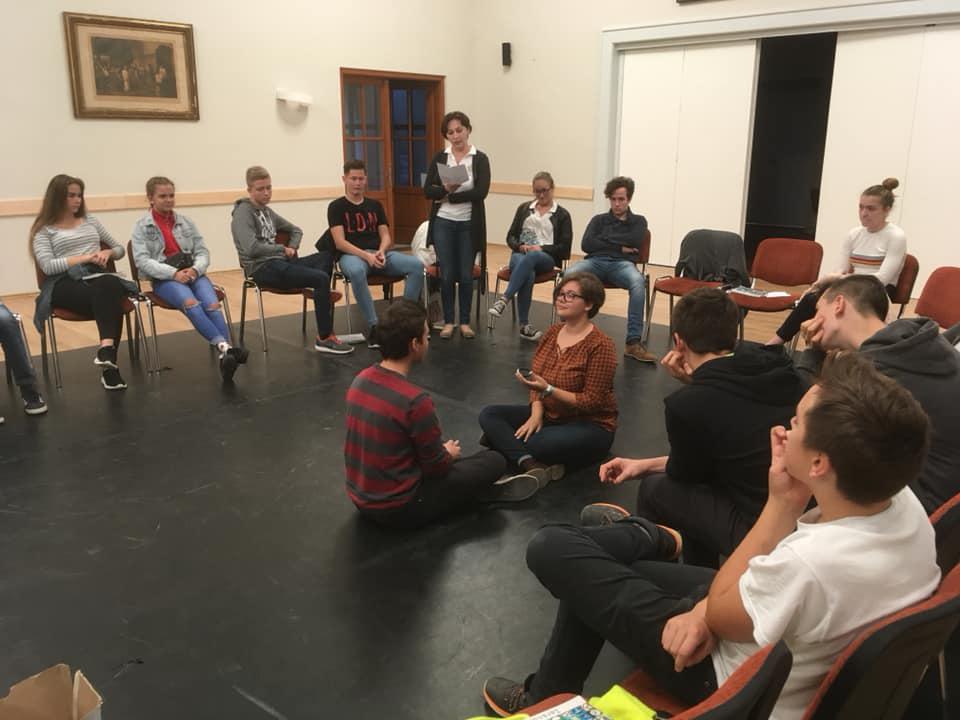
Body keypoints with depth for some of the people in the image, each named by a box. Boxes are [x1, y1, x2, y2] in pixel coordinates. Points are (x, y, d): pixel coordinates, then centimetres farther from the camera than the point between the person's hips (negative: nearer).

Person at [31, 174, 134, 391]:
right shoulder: (44, 230, 12)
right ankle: (109, 361, -47)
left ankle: (107, 351, -50)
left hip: (98, 276, 3)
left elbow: (119, 248, 29)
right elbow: (47, 266, -3)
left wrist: (107, 253, 6)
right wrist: (84, 258, -10)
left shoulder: (91, 221, 26)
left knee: (108, 287, -39)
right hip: (65, 283, -3)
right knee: (108, 300, -39)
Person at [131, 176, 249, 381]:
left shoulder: (186, 222, 17)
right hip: (164, 278, -3)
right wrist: (174, 273, -19)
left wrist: (195, 269, -12)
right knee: (191, 303, -35)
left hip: (192, 273, 3)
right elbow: (143, 261, -5)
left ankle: (224, 355, -44)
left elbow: (203, 252, 12)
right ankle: (225, 347, -50)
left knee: (212, 305, -29)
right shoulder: (141, 227, 8)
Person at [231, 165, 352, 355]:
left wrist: (292, 248, 7)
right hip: (262, 268, -8)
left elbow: (296, 230, 30)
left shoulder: (267, 211, 19)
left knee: (327, 257, -9)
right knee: (322, 279, -22)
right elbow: (252, 248, -22)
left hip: (279, 262, 8)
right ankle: (324, 339, -17)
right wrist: (283, 249, -8)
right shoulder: (243, 213, -7)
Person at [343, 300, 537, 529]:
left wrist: (442, 451, 16)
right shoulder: (415, 401, -28)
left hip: (360, 498, 8)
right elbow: (438, 467, -14)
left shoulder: (360, 380, -4)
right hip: (398, 509, -8)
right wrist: (449, 454, 10)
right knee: (494, 461, 3)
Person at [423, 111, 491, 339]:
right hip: (443, 223, 2)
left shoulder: (480, 159, -2)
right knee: (447, 275, 4)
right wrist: (445, 189, -22)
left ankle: (465, 322, 18)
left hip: (468, 224, -1)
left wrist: (450, 196, -11)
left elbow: (481, 192, -14)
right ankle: (448, 322, 16)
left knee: (466, 275, 5)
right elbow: (427, 190, -3)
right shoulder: (439, 158, 5)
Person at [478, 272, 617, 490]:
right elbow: (537, 380, 6)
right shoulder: (553, 332, 4)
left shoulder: (600, 345, -18)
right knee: (488, 415, -11)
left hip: (589, 425, -8)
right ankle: (533, 466, -31)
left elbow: (592, 402, -20)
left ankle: (502, 439, 0)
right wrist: (536, 414, -12)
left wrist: (548, 390, -28)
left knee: (529, 443, -34)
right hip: (549, 415, 8)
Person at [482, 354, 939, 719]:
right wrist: (705, 609, -14)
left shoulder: (808, 566, -40)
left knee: (552, 548, -3)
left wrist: (781, 504, -24)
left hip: (731, 681, -7)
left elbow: (719, 613, -19)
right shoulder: (903, 502, -16)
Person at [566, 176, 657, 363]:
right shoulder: (599, 220, 26)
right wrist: (619, 247, 2)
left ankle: (633, 343, -39)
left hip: (622, 264, -1)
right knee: (570, 274, -35)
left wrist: (605, 238, 6)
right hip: (596, 262, 1)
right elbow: (586, 244, 7)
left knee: (638, 281, -38)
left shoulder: (638, 221, 24)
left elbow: (634, 241, 0)